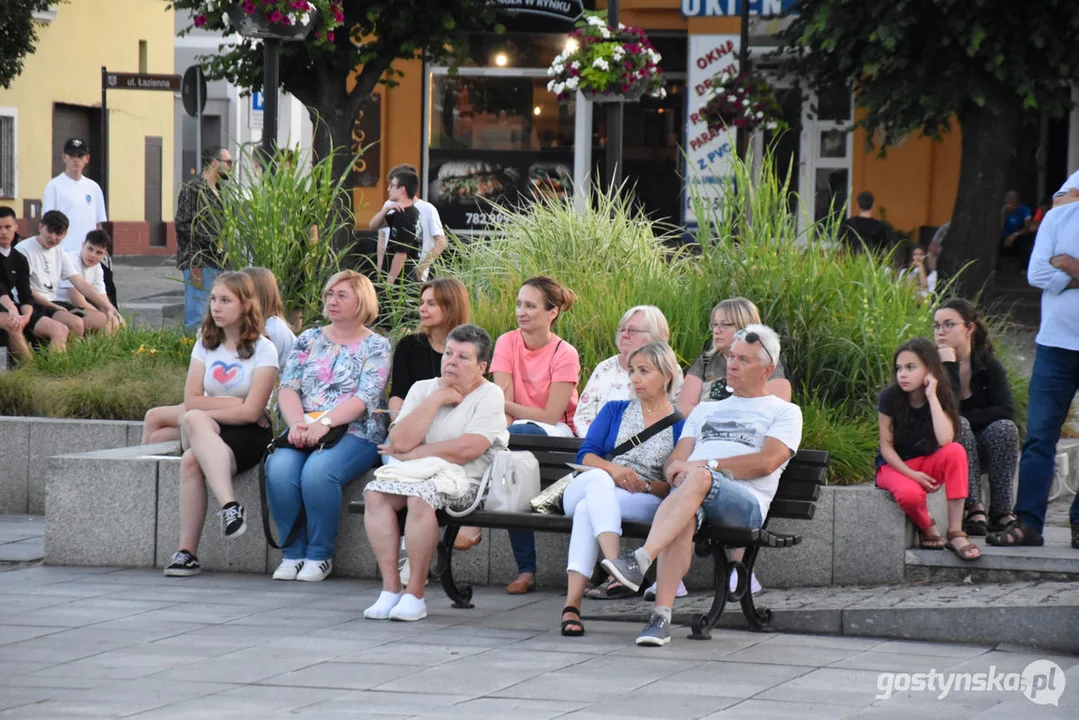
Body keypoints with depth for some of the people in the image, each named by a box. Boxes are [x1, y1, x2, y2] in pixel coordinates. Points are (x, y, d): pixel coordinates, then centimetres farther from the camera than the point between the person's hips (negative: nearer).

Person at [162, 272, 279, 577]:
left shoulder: (262, 350, -1)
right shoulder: (205, 345, 13)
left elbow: (251, 411, -11)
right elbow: (191, 401, 2)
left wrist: (208, 410, -9)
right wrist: (235, 403, -8)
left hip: (248, 434, -4)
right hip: (206, 429, 4)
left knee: (192, 460, -35)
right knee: (193, 420, -37)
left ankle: (187, 551, -39)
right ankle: (229, 505, -48)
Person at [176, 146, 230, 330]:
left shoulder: (218, 190, 17)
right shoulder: (192, 189, -10)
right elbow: (184, 226, -15)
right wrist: (194, 266, -19)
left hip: (217, 264, 9)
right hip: (199, 263, -9)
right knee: (196, 317, -9)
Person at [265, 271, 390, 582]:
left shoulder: (376, 346, 5)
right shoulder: (309, 340, 18)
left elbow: (364, 398, -8)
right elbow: (287, 387, 7)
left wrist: (324, 423, -22)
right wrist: (297, 424, -13)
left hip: (355, 434, -4)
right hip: (304, 431, 4)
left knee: (318, 470, -34)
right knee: (279, 468, -29)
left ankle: (320, 555, -18)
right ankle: (292, 553, -15)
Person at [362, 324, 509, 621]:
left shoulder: (489, 396, 0)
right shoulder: (423, 389, 14)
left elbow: (466, 450, -15)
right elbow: (400, 442, -2)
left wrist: (412, 454, -6)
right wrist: (437, 399, -3)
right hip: (418, 474, 5)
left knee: (420, 496, -35)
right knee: (375, 492, -24)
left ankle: (415, 594, -27)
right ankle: (390, 588, -22)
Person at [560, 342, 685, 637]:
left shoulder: (681, 425, 12)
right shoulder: (615, 410, 22)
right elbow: (585, 454, 7)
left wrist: (645, 486, -17)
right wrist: (612, 469, -15)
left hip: (645, 502, -2)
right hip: (586, 488, 2)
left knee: (587, 508, -36)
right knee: (598, 479, -38)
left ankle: (572, 606, -50)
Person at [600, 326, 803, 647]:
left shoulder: (784, 412, 18)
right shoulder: (706, 410, 36)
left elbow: (765, 463, -1)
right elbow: (676, 460, 23)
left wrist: (703, 466, -8)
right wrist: (679, 472, -4)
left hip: (746, 502, -3)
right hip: (690, 493, 3)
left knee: (699, 478, -39)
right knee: (684, 517, -37)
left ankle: (639, 561, -51)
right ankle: (661, 617, -48)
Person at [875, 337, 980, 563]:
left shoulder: (942, 398, -10)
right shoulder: (890, 397, -12)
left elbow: (945, 440, -28)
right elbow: (886, 445, -10)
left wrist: (932, 397, -26)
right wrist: (911, 474, -23)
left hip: (928, 464, 2)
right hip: (894, 466, -2)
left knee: (956, 451, -32)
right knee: (910, 494, -38)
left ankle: (955, 533, -31)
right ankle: (928, 529, 0)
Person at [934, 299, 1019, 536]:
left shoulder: (989, 365, -1)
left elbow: (1006, 411, -15)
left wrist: (965, 418, -19)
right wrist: (949, 365, -24)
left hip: (984, 449, 2)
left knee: (1004, 427, -28)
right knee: (958, 425, -32)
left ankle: (1000, 512, -28)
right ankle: (974, 508, -40)